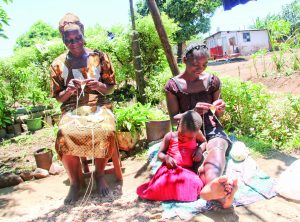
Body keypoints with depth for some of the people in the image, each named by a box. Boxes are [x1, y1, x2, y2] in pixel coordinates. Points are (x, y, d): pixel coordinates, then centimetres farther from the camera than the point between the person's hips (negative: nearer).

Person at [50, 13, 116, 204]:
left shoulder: (99, 57, 7)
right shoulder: (58, 64, 7)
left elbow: (110, 89, 10)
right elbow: (59, 97, 11)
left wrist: (99, 86, -12)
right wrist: (68, 90, -11)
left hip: (98, 106, 0)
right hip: (72, 109, 1)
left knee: (106, 133, -33)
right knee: (64, 138, -31)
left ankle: (100, 174, -3)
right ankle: (75, 181, -4)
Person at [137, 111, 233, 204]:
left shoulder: (196, 134, 10)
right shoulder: (170, 136, 5)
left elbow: (204, 142, 31)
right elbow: (160, 153, 11)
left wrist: (199, 149, 7)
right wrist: (166, 158, -13)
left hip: (187, 171, 2)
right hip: (170, 169, -1)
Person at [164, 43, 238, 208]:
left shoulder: (212, 81, 8)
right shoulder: (172, 86, 2)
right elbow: (174, 119, -1)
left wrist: (220, 110, -9)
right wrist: (193, 112, -21)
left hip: (211, 128, 1)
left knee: (217, 147, -37)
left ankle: (210, 188, -64)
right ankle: (218, 193, -59)